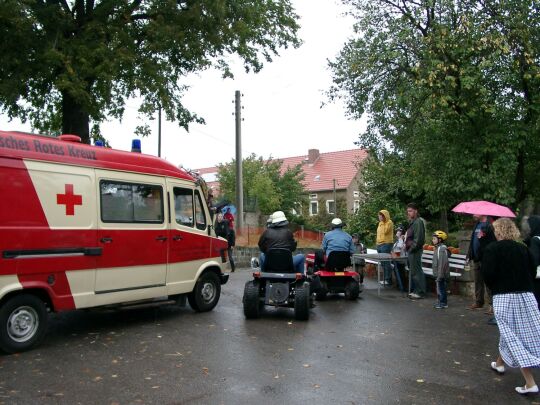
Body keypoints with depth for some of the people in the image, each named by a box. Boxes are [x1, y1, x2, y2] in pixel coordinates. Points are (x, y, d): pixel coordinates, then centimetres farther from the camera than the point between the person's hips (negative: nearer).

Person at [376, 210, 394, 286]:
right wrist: (377, 243, 15)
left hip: (386, 244, -8)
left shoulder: (389, 222, -6)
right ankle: (386, 278, 15)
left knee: (386, 262, -9)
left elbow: (385, 231, -18)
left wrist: (382, 223, -10)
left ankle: (388, 280, -5)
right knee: (383, 262, 9)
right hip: (379, 244, 8)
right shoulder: (380, 223, 19)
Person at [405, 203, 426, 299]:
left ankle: (420, 292, -1)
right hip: (411, 250, 10)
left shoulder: (418, 222, -14)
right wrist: (407, 246, 14)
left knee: (416, 271, -6)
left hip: (415, 251, -10)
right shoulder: (412, 222, 18)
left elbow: (418, 238, -20)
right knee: (414, 271, 14)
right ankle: (416, 290, 21)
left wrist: (411, 248, -16)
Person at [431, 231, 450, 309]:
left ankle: (443, 303, 6)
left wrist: (440, 275, -23)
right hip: (438, 274, 10)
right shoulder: (437, 248, 12)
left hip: (441, 274, -10)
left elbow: (442, 263, -23)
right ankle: (440, 302, 26)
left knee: (441, 288, -2)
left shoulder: (442, 249, -19)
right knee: (439, 288, 17)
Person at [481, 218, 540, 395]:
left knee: (512, 335, -1)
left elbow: (487, 273, -14)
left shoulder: (493, 249, -8)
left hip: (504, 296, -5)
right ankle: (500, 363, 38)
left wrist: (493, 287, 5)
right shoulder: (523, 248, 6)